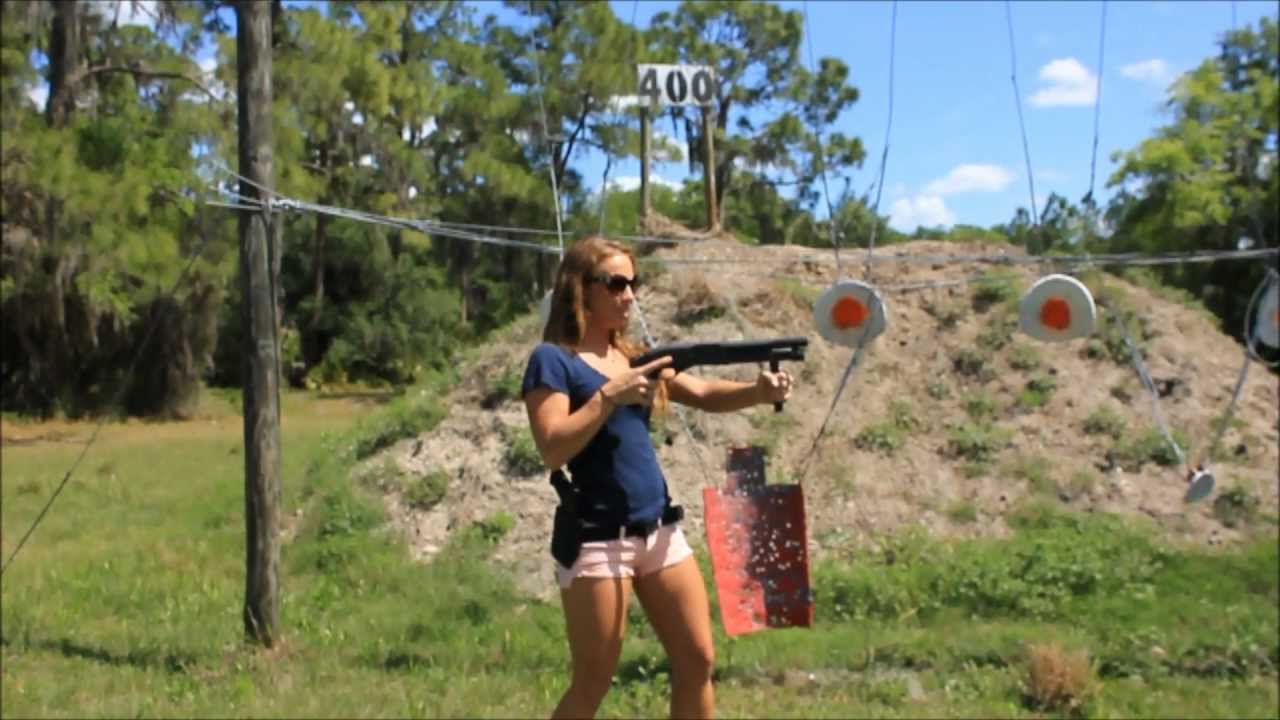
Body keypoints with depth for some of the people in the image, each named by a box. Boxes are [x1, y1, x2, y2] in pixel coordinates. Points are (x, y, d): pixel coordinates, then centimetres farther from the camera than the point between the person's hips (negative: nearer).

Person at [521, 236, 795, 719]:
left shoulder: (634, 356, 13)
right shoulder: (553, 359, -7)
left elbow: (704, 395, 5)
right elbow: (553, 450, -18)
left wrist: (759, 391, -13)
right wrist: (610, 395, -22)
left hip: (657, 529, 7)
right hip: (596, 536, -7)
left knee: (697, 662, 8)